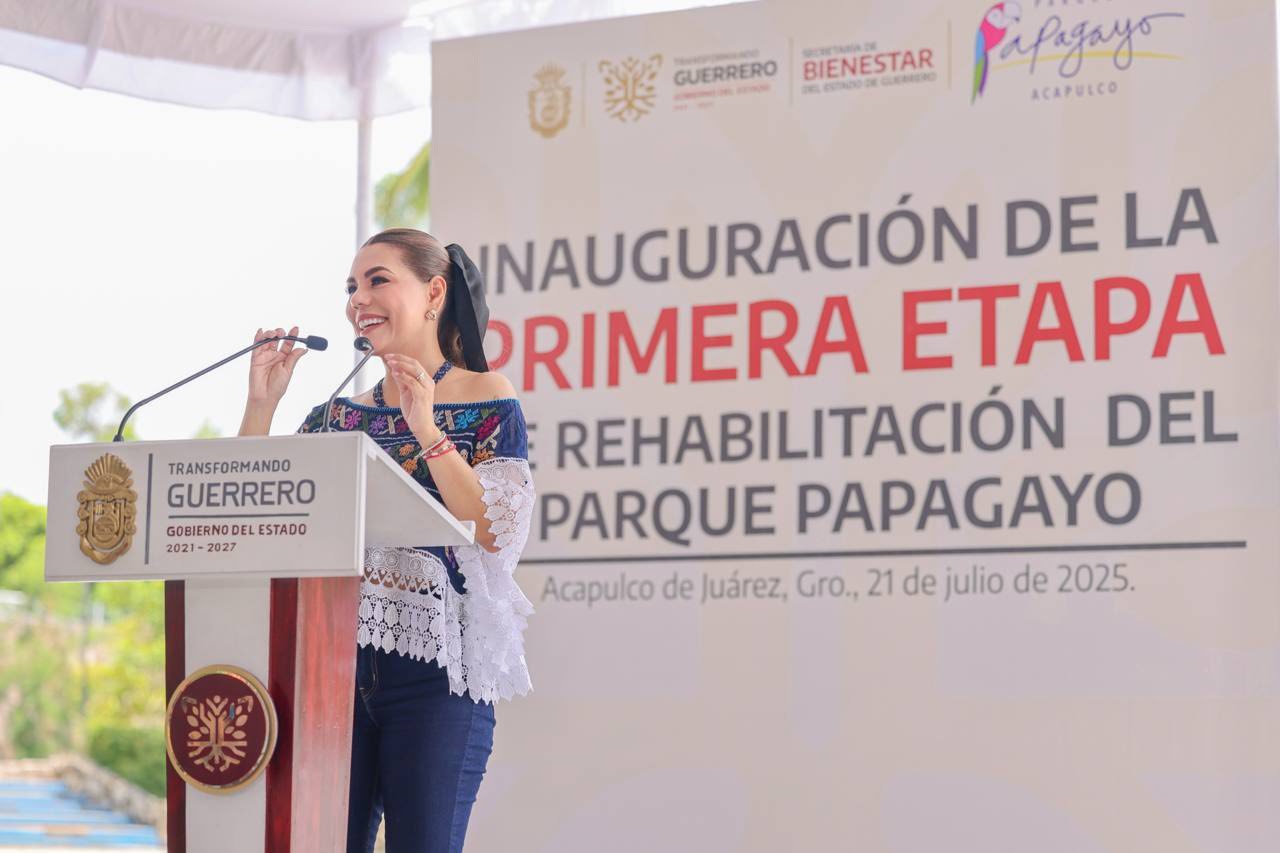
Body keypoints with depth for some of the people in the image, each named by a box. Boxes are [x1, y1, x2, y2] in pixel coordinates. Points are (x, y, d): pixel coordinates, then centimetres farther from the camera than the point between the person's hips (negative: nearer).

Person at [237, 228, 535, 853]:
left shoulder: (488, 403, 1)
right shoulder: (337, 417, 14)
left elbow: (495, 533, -11)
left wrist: (428, 431, -17)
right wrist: (260, 406, 1)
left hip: (434, 669, -4)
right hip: (335, 662, 5)